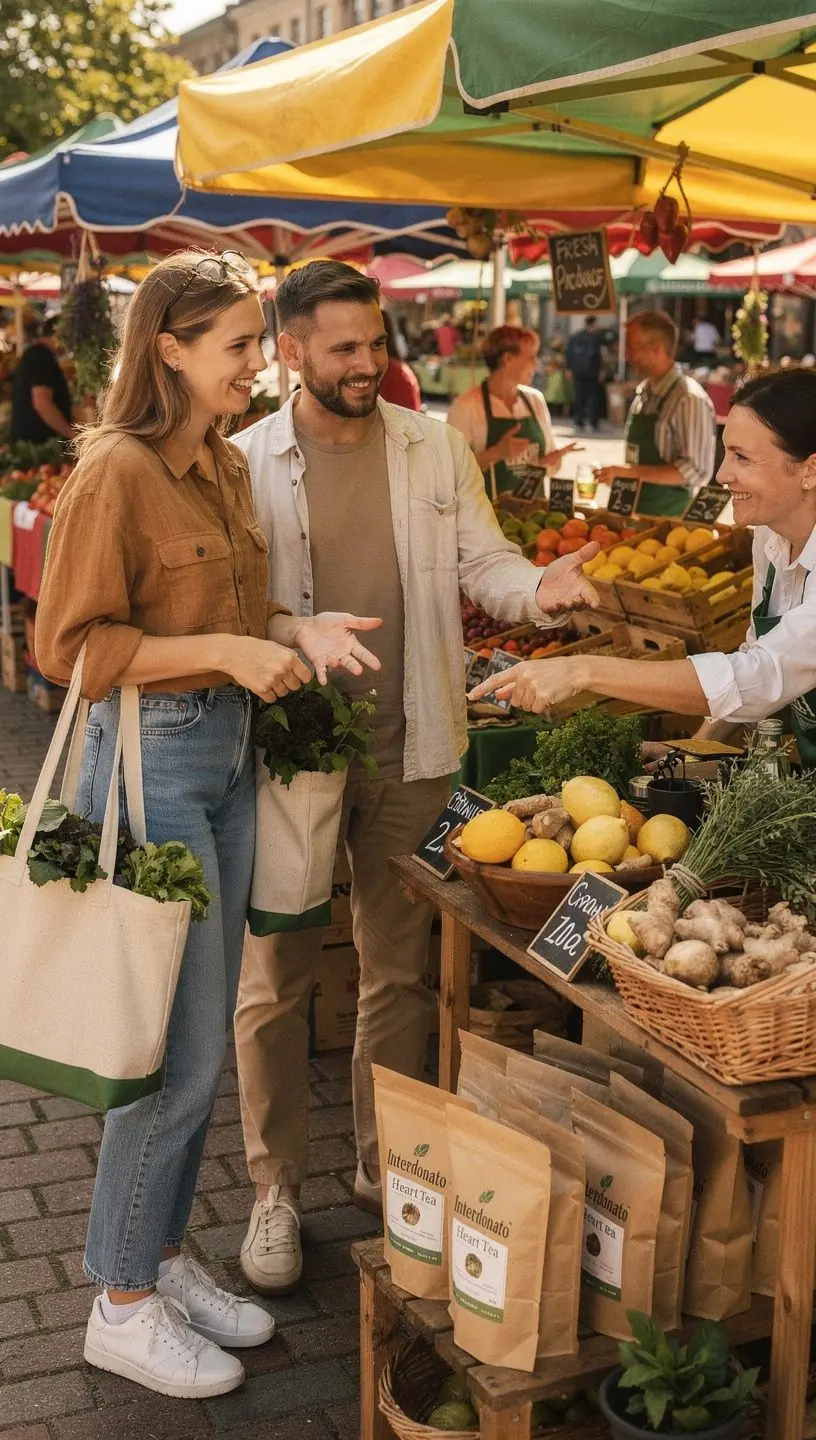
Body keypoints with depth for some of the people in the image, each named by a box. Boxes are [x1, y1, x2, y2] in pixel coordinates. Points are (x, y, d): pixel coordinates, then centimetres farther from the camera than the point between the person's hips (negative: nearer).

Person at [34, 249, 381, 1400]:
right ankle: (123, 1307, 16)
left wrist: (290, 632, 1)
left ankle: (163, 1259, 31)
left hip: (227, 755, 9)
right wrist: (226, 650, -21)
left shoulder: (226, 466, 10)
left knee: (202, 1041, 15)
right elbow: (69, 644, -17)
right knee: (181, 1048, -2)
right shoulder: (117, 468, -16)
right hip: (153, 757, -8)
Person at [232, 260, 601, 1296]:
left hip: (409, 753, 3)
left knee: (400, 971, 13)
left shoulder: (435, 449, 5)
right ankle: (275, 1189, 22)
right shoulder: (244, 463, -4)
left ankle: (385, 1165, 32)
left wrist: (536, 588, -16)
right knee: (276, 978, 6)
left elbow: (482, 560, 6)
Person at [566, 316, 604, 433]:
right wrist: (600, 370, -5)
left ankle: (578, 423, 4)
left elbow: (569, 354, 8)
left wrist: (569, 369, 13)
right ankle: (593, 423, -2)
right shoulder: (596, 337, -7)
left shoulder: (574, 337, 7)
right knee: (593, 397, 3)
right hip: (591, 371, -4)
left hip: (577, 371, 4)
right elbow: (599, 355, -10)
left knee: (578, 397, 7)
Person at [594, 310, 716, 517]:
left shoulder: (689, 399, -16)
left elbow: (694, 471, -19)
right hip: (634, 508, 7)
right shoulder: (644, 391, 7)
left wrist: (630, 473, -21)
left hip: (666, 516, -7)